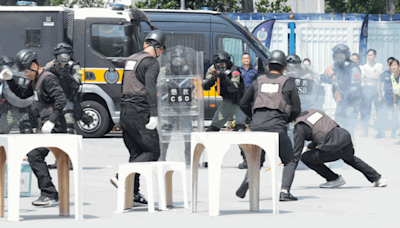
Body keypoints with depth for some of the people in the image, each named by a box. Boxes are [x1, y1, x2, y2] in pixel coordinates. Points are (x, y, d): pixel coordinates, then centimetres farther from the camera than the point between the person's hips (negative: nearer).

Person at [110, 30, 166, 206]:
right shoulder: (152, 63, -7)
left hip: (125, 112, 8)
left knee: (136, 154, 11)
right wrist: (154, 115, -24)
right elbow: (150, 89, -19)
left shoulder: (130, 60, 18)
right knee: (152, 152, -4)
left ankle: (132, 193, 6)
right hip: (140, 113, -8)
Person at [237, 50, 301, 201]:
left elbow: (243, 104, 20)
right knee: (290, 161, 11)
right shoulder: (288, 84, 9)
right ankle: (284, 191, -7)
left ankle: (248, 179, -9)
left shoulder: (258, 82, 16)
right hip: (277, 128, -3)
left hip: (257, 126, 3)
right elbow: (296, 110, 8)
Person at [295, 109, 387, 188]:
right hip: (345, 137, 8)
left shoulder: (300, 126, -1)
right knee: (350, 159, 40)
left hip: (333, 148, -8)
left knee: (305, 158, 12)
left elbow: (297, 150, -2)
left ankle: (334, 179, 15)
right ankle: (377, 178, 40)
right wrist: (310, 146, 37)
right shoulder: (315, 111, 19)